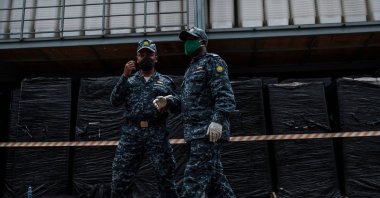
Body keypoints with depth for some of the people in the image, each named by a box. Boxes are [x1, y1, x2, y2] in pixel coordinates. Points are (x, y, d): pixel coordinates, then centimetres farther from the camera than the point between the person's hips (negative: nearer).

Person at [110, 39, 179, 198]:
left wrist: (167, 105, -9)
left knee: (166, 178, 1)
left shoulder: (166, 81, 15)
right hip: (131, 133, 1)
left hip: (157, 133, -1)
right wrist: (125, 76, -5)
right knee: (120, 179, 1)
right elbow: (115, 102, 2)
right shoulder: (129, 80, 17)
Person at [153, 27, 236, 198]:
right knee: (213, 174, 12)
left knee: (195, 176, -11)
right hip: (196, 131, 9)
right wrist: (168, 100, 4)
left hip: (208, 130, -9)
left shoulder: (212, 62, -2)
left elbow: (224, 95, -15)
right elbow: (187, 99, 21)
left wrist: (217, 120, -27)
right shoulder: (192, 68, 26)